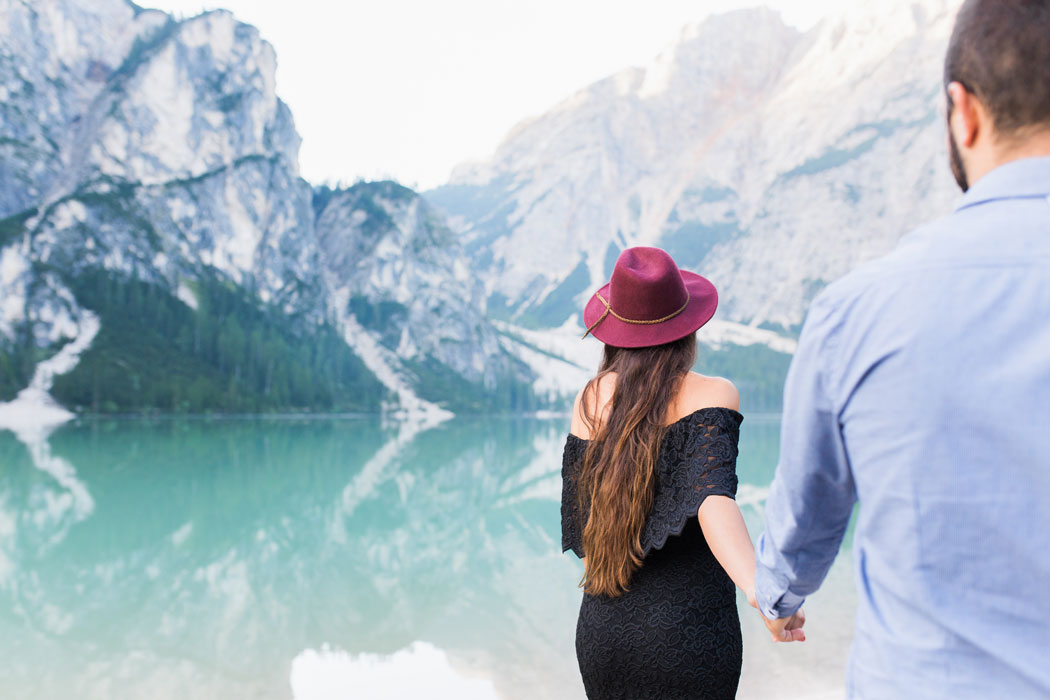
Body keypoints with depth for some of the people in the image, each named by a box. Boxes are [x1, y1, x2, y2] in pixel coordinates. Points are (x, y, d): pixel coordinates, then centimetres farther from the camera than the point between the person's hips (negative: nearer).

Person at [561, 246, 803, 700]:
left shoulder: (590, 401, 0)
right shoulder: (710, 396, -11)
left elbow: (579, 530, 5)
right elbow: (712, 497, -28)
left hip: (601, 631, 4)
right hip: (688, 636, -4)